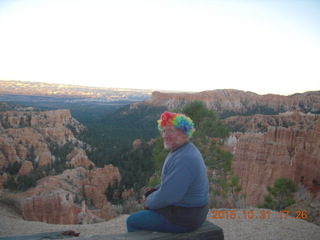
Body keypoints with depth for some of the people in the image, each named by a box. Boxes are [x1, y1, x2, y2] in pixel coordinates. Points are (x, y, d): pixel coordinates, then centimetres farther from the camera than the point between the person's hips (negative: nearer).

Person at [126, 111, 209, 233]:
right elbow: (171, 182, 16)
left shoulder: (184, 158, -28)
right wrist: (152, 192, 4)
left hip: (184, 217, -10)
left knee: (132, 221, 4)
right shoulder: (184, 151, 5)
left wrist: (149, 201, -9)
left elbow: (167, 196, -28)